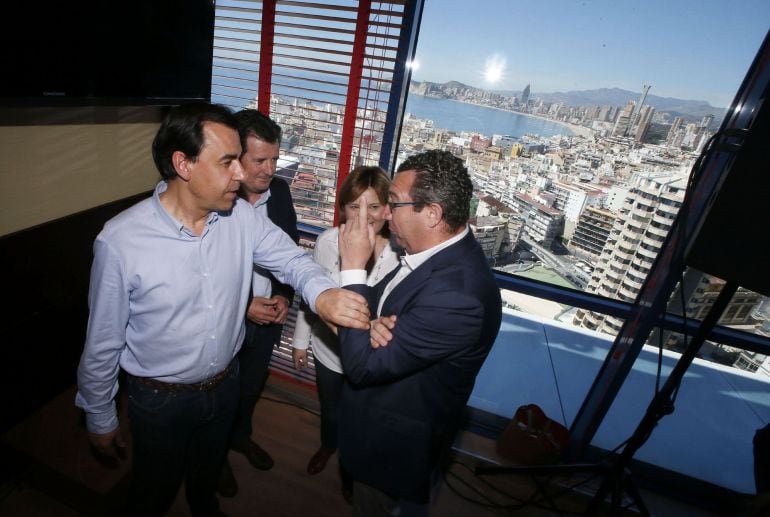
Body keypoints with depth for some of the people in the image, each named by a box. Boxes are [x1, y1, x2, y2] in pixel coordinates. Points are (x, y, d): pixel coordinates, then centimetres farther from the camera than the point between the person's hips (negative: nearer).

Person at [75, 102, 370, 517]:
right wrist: (100, 418, -1)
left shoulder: (241, 216, -15)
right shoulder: (120, 241, -25)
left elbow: (290, 259, -12)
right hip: (159, 400, -3)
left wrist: (322, 294, -36)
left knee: (208, 472, 32)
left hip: (225, 384, 4)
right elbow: (102, 343, -14)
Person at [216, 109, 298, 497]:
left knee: (252, 385, 28)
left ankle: (240, 435, 59)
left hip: (268, 316, 5)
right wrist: (243, 306, -20)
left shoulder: (280, 191, -9)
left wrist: (284, 295, -10)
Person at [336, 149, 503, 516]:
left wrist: (352, 267, -29)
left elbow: (363, 365, -32)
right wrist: (375, 321, -23)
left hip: (395, 442, -7)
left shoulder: (457, 294, -37)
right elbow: (382, 300, 1)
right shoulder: (441, 249, -10)